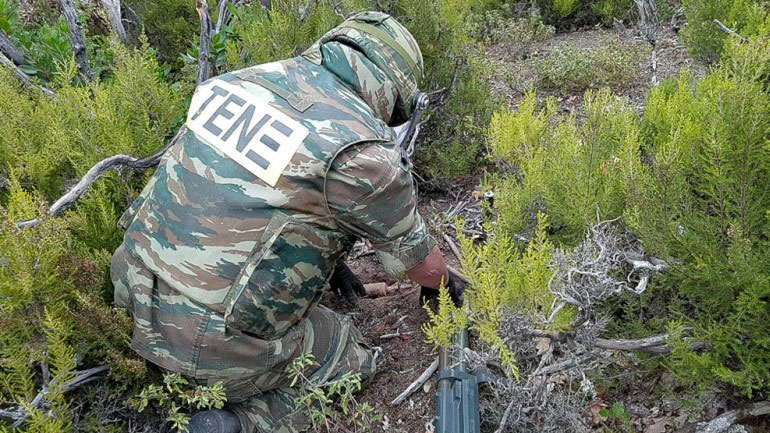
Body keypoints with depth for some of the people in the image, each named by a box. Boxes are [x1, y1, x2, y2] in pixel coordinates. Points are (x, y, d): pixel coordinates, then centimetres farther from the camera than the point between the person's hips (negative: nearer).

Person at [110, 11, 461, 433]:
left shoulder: (244, 79, 2)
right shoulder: (359, 149, -19)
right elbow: (408, 245, 0)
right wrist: (442, 282, 24)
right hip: (214, 346, -6)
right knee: (354, 360, 16)